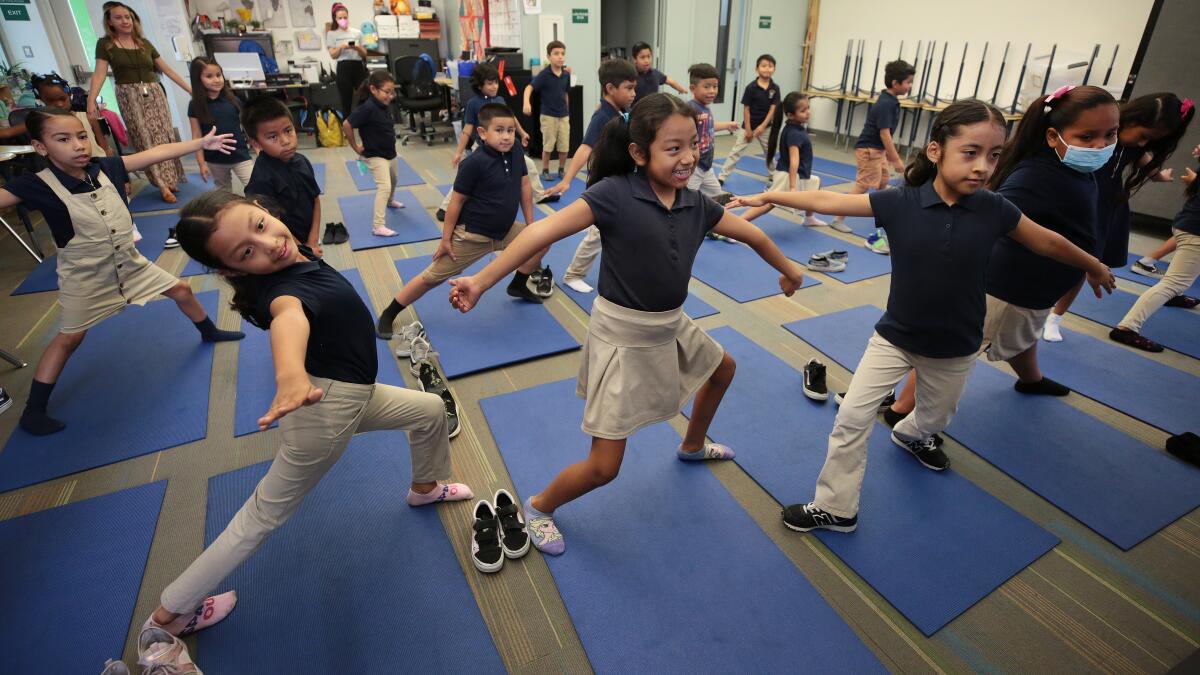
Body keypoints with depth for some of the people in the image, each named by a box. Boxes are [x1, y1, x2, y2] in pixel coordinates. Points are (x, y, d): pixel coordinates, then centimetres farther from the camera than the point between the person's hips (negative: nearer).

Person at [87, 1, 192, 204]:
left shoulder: (144, 43, 11)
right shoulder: (105, 44, 0)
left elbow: (166, 69, 14)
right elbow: (99, 73, -7)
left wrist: (190, 89, 9)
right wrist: (91, 100, -19)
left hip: (154, 94, 3)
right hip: (130, 97, -3)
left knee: (164, 136, 3)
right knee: (145, 141, -4)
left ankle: (170, 179, 13)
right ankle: (163, 185, -4)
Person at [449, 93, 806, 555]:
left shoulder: (696, 204, -2)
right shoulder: (615, 194, -21)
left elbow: (751, 234, 13)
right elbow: (545, 231, -27)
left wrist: (787, 269, 27)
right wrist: (481, 281, -34)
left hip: (672, 325, 7)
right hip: (622, 336, -7)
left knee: (722, 368, 32)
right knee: (604, 467, -5)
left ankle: (693, 446, 59)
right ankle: (538, 508, 26)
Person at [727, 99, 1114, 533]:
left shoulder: (994, 210, -11)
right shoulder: (899, 202, -17)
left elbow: (1047, 242, 5)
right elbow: (826, 201, -18)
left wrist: (1094, 267, 20)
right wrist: (766, 197, -18)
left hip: (955, 348, 2)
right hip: (894, 336, -2)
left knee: (935, 417, 26)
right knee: (852, 418, -5)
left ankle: (912, 435, 64)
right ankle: (835, 508, 12)